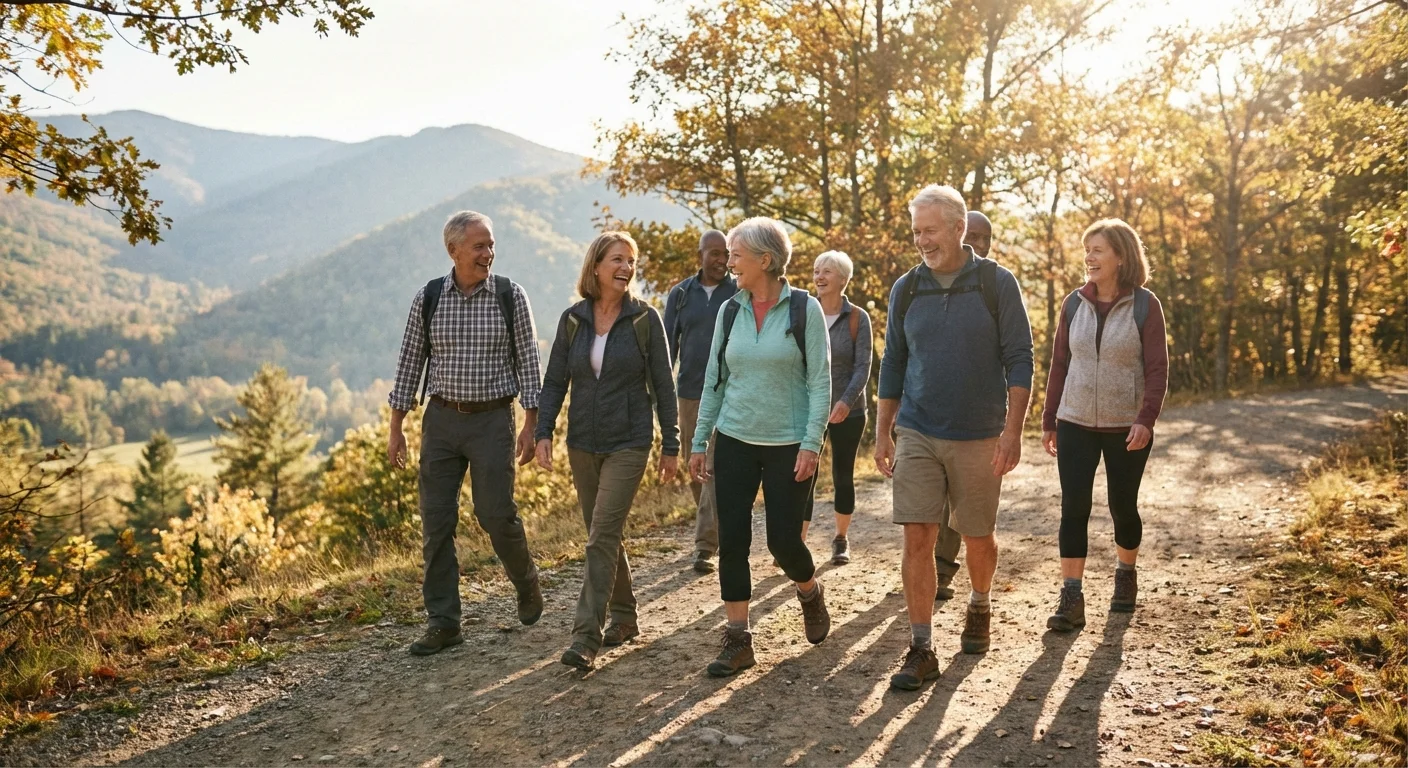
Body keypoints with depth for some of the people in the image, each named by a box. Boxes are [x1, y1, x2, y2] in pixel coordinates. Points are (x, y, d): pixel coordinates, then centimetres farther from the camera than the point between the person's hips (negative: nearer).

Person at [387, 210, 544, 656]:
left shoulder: (510, 297, -2)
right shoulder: (427, 298, 2)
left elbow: (527, 361, 0)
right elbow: (409, 363, 6)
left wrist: (531, 425, -6)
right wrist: (396, 428, 4)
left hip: (493, 420, -2)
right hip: (441, 420, 2)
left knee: (496, 514, -5)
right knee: (437, 521, 2)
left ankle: (526, 582, 26)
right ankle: (444, 623, 12)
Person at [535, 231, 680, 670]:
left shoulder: (645, 319, -4)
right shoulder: (572, 320, 4)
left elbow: (662, 384, -1)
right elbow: (554, 381, 6)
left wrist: (671, 445, 0)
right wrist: (543, 432, -7)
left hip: (628, 443, -4)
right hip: (582, 444, 4)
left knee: (602, 535, -11)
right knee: (604, 535, 13)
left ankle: (586, 636, -9)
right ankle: (624, 617, 29)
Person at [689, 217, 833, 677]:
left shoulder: (804, 309, -6)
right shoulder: (730, 311, 5)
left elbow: (820, 381, -7)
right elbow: (714, 379, 9)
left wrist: (811, 443, -14)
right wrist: (699, 442, 7)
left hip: (788, 445, -4)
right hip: (734, 441, 4)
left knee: (783, 540, 0)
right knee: (732, 540, 0)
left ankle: (810, 593, 34)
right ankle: (737, 641, 11)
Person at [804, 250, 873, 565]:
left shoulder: (857, 318, -5)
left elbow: (863, 366, -12)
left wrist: (847, 401, -26)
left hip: (848, 411, -1)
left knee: (843, 476, 10)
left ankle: (841, 539, 27)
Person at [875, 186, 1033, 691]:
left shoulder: (996, 284, -4)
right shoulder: (906, 289, 5)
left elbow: (1019, 360, -5)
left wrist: (1012, 430, -12)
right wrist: (882, 433, 8)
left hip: (978, 437, -2)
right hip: (916, 435, 2)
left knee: (978, 537, 11)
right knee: (917, 538, -5)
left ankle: (979, 609, 41)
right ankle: (922, 650, 2)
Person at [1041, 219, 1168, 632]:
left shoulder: (1145, 305, -6)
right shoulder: (1075, 303, 3)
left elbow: (1157, 369, -8)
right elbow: (1059, 364, 8)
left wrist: (1146, 420, -19)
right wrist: (1048, 421, 8)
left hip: (1126, 428, -2)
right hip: (1076, 426, 2)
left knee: (1123, 507, 11)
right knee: (1073, 509, -5)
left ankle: (1125, 576, 36)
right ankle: (1071, 599, -3)